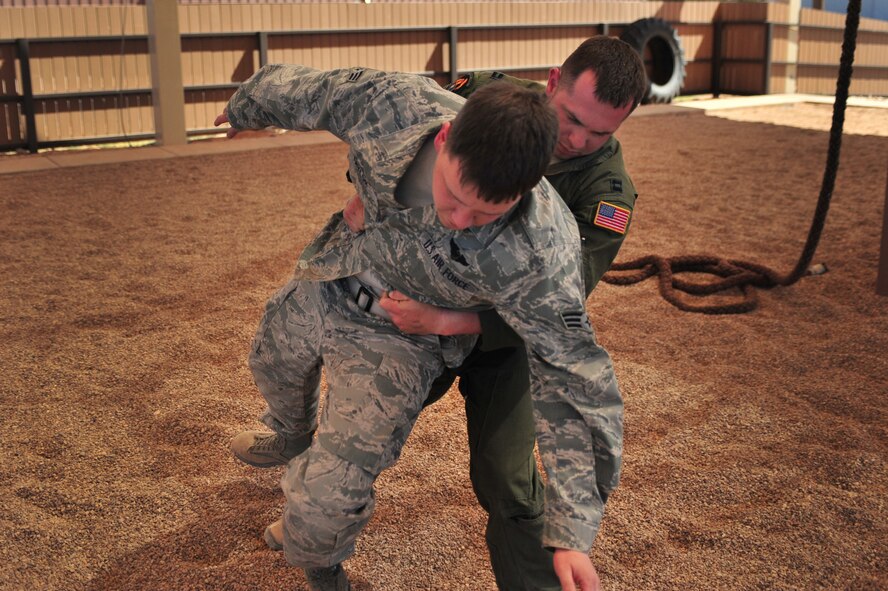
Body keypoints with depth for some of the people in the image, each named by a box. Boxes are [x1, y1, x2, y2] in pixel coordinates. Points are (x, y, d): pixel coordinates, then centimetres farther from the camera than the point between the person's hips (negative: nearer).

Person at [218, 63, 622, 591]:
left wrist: (573, 534, -31)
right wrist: (244, 108, 11)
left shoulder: (540, 254, -41)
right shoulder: (391, 104, -33)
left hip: (398, 341, -4)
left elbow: (574, 383, -32)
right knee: (273, 366, 33)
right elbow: (300, 89, -11)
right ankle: (292, 438, 72)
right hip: (323, 288, 5)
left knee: (330, 494, -7)